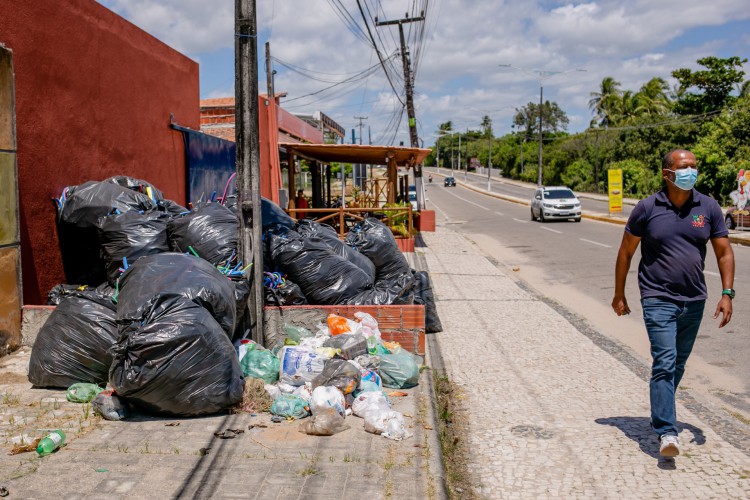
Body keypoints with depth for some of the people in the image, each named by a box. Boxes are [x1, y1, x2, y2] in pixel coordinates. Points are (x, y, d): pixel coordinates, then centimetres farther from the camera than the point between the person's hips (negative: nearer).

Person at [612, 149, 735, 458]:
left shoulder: (708, 208, 2)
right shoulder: (647, 209, -6)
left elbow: (724, 252, 6)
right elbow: (626, 252, 2)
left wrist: (727, 294, -4)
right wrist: (619, 295, 4)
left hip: (694, 302, 4)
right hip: (658, 300, -4)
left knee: (678, 364, 16)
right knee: (664, 363, -13)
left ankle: (660, 415, 35)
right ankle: (667, 432, -12)